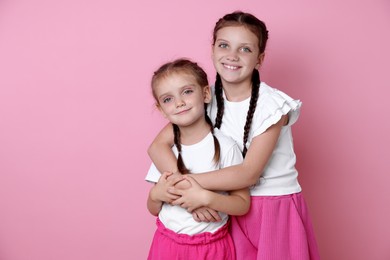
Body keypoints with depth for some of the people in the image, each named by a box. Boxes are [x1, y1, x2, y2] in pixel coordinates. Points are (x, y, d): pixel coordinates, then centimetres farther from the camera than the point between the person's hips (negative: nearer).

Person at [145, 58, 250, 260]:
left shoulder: (225, 146, -14)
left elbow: (243, 205, -11)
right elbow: (154, 210, 5)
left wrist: (205, 197, -24)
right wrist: (156, 195, -15)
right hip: (167, 242, 3)